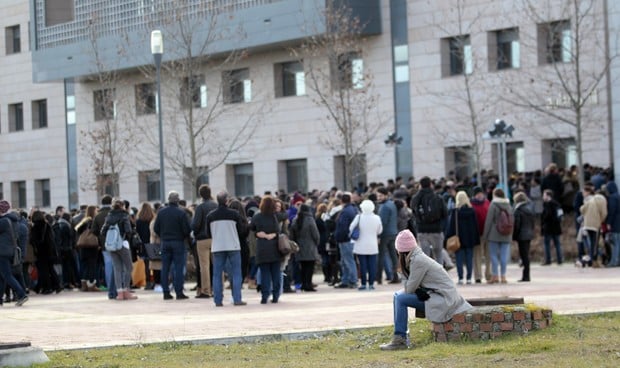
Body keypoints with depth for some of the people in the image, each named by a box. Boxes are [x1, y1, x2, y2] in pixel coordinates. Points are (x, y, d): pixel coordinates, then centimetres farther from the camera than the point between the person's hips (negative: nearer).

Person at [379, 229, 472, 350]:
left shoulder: (418, 261, -18)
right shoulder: (415, 257, 11)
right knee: (398, 295, 8)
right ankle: (402, 335, 8)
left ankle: (400, 339, -13)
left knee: (401, 299, -17)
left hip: (444, 299, -10)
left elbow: (409, 289, -16)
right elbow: (409, 286, 9)